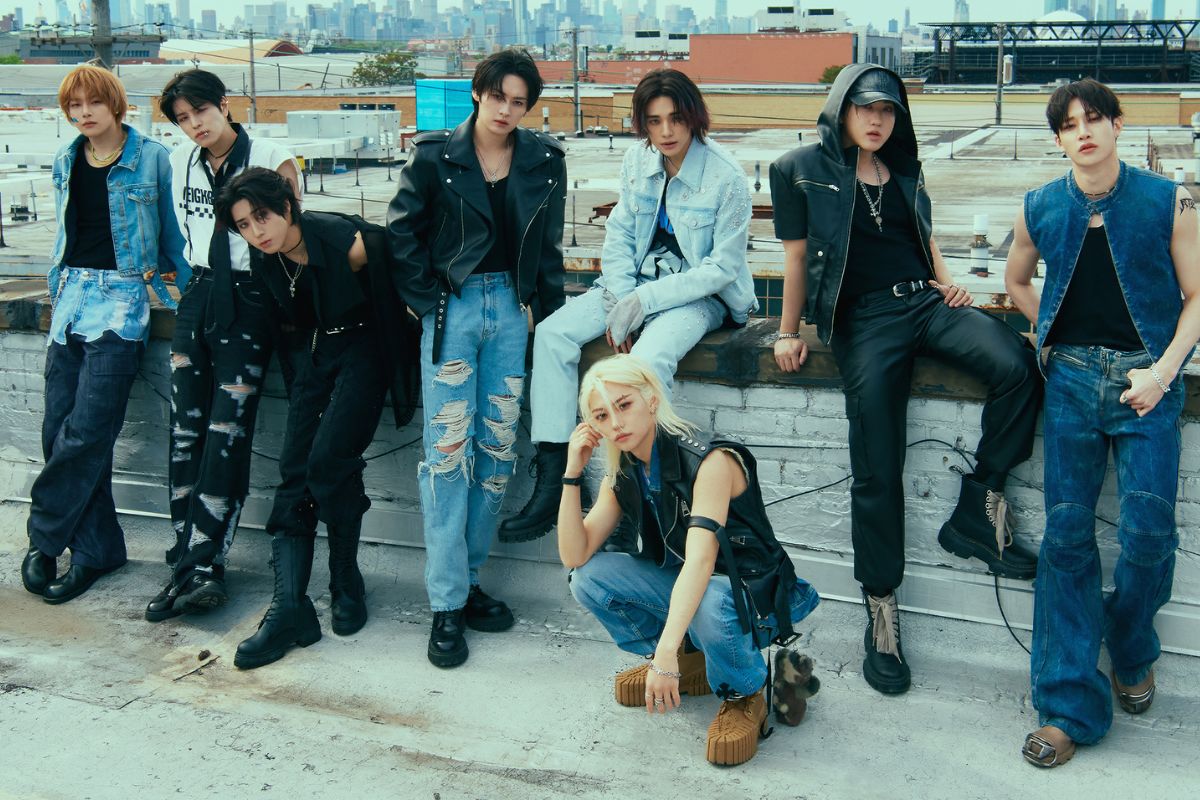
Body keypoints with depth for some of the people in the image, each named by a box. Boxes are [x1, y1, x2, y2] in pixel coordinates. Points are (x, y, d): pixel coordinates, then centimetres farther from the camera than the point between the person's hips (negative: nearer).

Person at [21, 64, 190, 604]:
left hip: (122, 297, -6)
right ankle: (97, 549, 8)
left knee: (86, 431, -13)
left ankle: (45, 539, 2)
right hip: (72, 295, 6)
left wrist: (184, 283, 8)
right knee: (58, 430, 0)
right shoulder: (65, 162, 13)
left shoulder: (151, 159, -2)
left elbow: (170, 227, 6)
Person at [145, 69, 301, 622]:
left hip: (250, 300, -5)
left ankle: (201, 566, -7)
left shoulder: (269, 158, -5)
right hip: (198, 295, 5)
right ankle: (190, 565, 5)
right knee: (185, 431, 0)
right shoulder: (180, 162, 12)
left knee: (227, 432, -10)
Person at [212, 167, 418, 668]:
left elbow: (395, 283, -9)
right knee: (294, 469, -4)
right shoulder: (265, 259, -4)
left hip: (366, 348, -7)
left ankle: (347, 587, 3)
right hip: (323, 349, 7)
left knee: (328, 461, -17)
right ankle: (289, 609, -6)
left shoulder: (344, 242, -24)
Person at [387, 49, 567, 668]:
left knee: (498, 449, 4)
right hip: (452, 308, -3)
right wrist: (429, 301, -4)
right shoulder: (434, 155, -3)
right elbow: (401, 231, 2)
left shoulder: (544, 161, 6)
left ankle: (468, 577, 18)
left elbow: (549, 247, 13)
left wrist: (548, 314, 6)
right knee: (448, 451, -6)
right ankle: (447, 603, 0)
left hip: (510, 308, 3)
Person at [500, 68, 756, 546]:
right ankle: (552, 479, -16)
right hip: (638, 284, 6)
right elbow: (619, 237, 7)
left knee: (649, 358, -36)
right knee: (553, 332, -16)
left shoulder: (726, 177, -14)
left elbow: (722, 267, -14)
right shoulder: (637, 161, 2)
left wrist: (645, 301, -19)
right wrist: (619, 301, -10)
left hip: (700, 293, -5)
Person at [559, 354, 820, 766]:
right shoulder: (621, 477, -2)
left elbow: (701, 560, -36)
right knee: (590, 577, -12)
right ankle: (690, 662, 9)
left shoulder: (710, 461, -25)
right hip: (680, 588, 7)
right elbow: (574, 556, -8)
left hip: (756, 598, -7)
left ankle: (746, 695, -7)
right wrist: (572, 473, -16)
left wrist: (666, 651, -45)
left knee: (708, 602, -40)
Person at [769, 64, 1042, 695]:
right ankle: (880, 611, -1)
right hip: (864, 317, -4)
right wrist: (788, 333, 7)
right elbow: (797, 256, 8)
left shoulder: (904, 170, 20)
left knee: (1016, 364, -26)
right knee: (877, 472, -12)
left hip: (926, 301, 5)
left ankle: (975, 513, -14)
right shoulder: (802, 169, 7)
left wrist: (949, 283, 12)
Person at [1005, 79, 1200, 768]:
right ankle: (1072, 706, 6)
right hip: (1073, 380, 2)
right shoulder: (1041, 210, 5)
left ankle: (1132, 654, 25)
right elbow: (1017, 281, 23)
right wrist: (1060, 336, 12)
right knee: (1067, 534, -1)